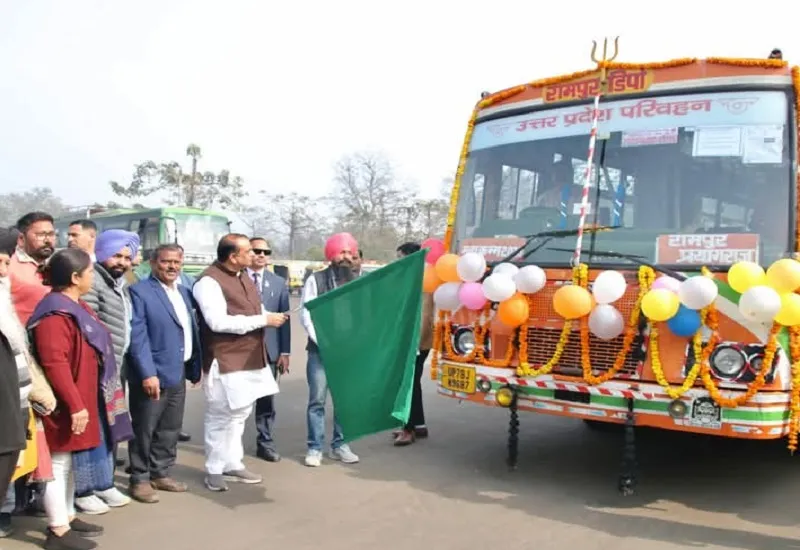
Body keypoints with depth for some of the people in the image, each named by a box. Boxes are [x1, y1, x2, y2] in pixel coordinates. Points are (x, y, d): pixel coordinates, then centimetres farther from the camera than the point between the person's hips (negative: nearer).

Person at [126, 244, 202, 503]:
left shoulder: (184, 291, 14)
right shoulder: (139, 291, -10)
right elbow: (137, 337, -17)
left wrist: (195, 367, 14)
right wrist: (148, 374, -23)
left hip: (178, 373, 8)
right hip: (153, 375, -7)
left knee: (170, 430, 16)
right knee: (144, 430, 3)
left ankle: (160, 474, 28)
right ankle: (140, 479, 16)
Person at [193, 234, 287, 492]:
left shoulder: (244, 277, 13)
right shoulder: (209, 281, -16)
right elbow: (218, 322, -25)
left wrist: (269, 316, 0)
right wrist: (264, 320, -20)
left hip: (250, 359, 9)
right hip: (225, 362, -9)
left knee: (239, 413, 16)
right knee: (221, 416, 1)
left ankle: (233, 464, 28)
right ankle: (215, 470, 15)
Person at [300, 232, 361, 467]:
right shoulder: (316, 280, -2)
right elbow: (306, 316, -6)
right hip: (320, 350, -3)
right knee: (317, 401, 1)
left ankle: (339, 445, 22)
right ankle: (315, 448, 12)